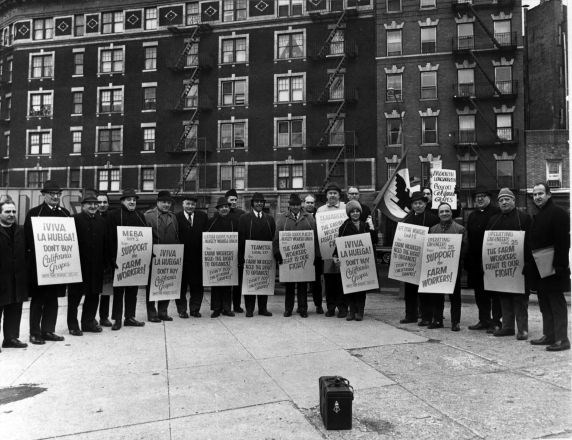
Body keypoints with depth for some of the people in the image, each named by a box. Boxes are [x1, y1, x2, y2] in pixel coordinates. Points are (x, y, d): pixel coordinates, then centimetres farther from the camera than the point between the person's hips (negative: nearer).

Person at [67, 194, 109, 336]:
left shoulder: (101, 221, 13)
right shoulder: (75, 219, -6)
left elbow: (105, 243, 12)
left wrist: (106, 263, 8)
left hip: (96, 265, 6)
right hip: (79, 264, -6)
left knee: (94, 294, 12)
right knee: (75, 295, 4)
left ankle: (88, 322, 26)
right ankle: (73, 325, 15)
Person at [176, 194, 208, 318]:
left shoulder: (203, 216, 6)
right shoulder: (176, 217, -3)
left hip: (197, 257, 2)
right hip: (181, 258, -2)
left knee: (197, 285, 9)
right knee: (181, 285, 8)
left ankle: (195, 309, 21)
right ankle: (182, 310, 20)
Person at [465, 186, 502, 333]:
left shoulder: (496, 213, -4)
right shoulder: (472, 216, 17)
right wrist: (468, 259, 11)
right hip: (475, 259, 7)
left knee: (494, 291, 0)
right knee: (480, 292, 11)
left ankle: (496, 321, 9)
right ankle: (484, 320, 21)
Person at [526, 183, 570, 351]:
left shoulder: (558, 213, -9)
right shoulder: (537, 216, 17)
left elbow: (563, 242, -17)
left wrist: (559, 265, -23)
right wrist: (529, 265, 15)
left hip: (553, 268, -9)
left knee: (557, 304, -3)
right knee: (545, 304, 14)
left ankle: (562, 340, 2)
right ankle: (548, 335, 22)